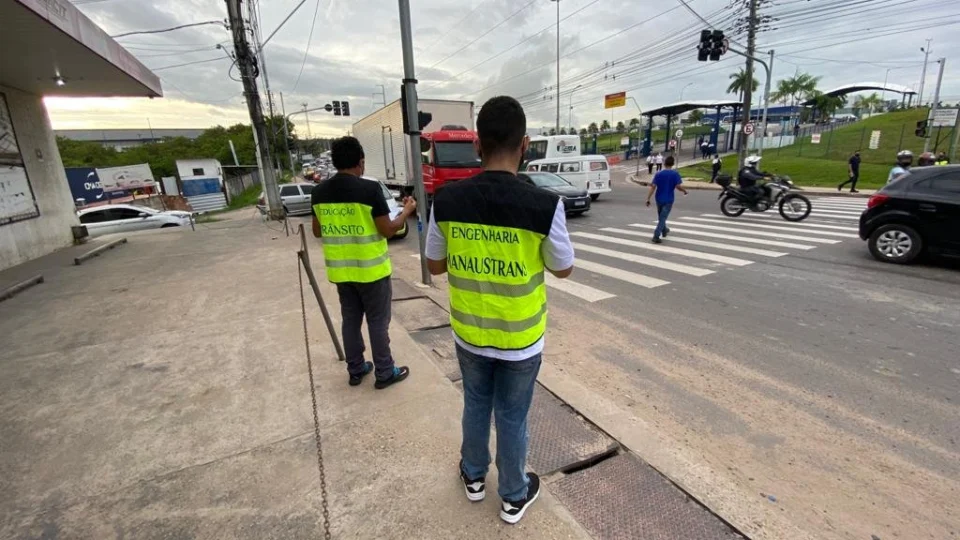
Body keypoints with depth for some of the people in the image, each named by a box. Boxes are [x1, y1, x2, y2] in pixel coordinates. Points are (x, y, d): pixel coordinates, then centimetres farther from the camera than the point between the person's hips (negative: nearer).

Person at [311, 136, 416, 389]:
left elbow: (317, 231, 11)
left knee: (350, 320, 17)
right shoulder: (369, 189, -16)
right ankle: (384, 373, 18)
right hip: (371, 269, -5)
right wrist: (407, 211, 2)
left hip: (340, 270, 5)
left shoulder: (319, 192, 2)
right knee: (378, 322, 7)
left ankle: (355, 370, 29)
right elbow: (388, 230, -13)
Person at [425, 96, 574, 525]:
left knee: (476, 406, 26)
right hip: (521, 338, -2)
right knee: (513, 418, 18)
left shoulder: (446, 200, -14)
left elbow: (435, 266, -1)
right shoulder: (544, 205, -22)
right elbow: (563, 269, -7)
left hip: (469, 333, 3)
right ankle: (514, 497, 42)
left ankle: (474, 477, 50)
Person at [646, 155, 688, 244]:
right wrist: (684, 191, 8)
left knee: (661, 217, 22)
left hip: (659, 199, 3)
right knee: (662, 218, -3)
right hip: (668, 200, -3)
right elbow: (678, 186, -13)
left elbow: (653, 187, -9)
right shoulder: (675, 174, -9)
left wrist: (648, 199, -9)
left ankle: (664, 231, 43)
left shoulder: (659, 174, -3)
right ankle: (656, 236, -14)